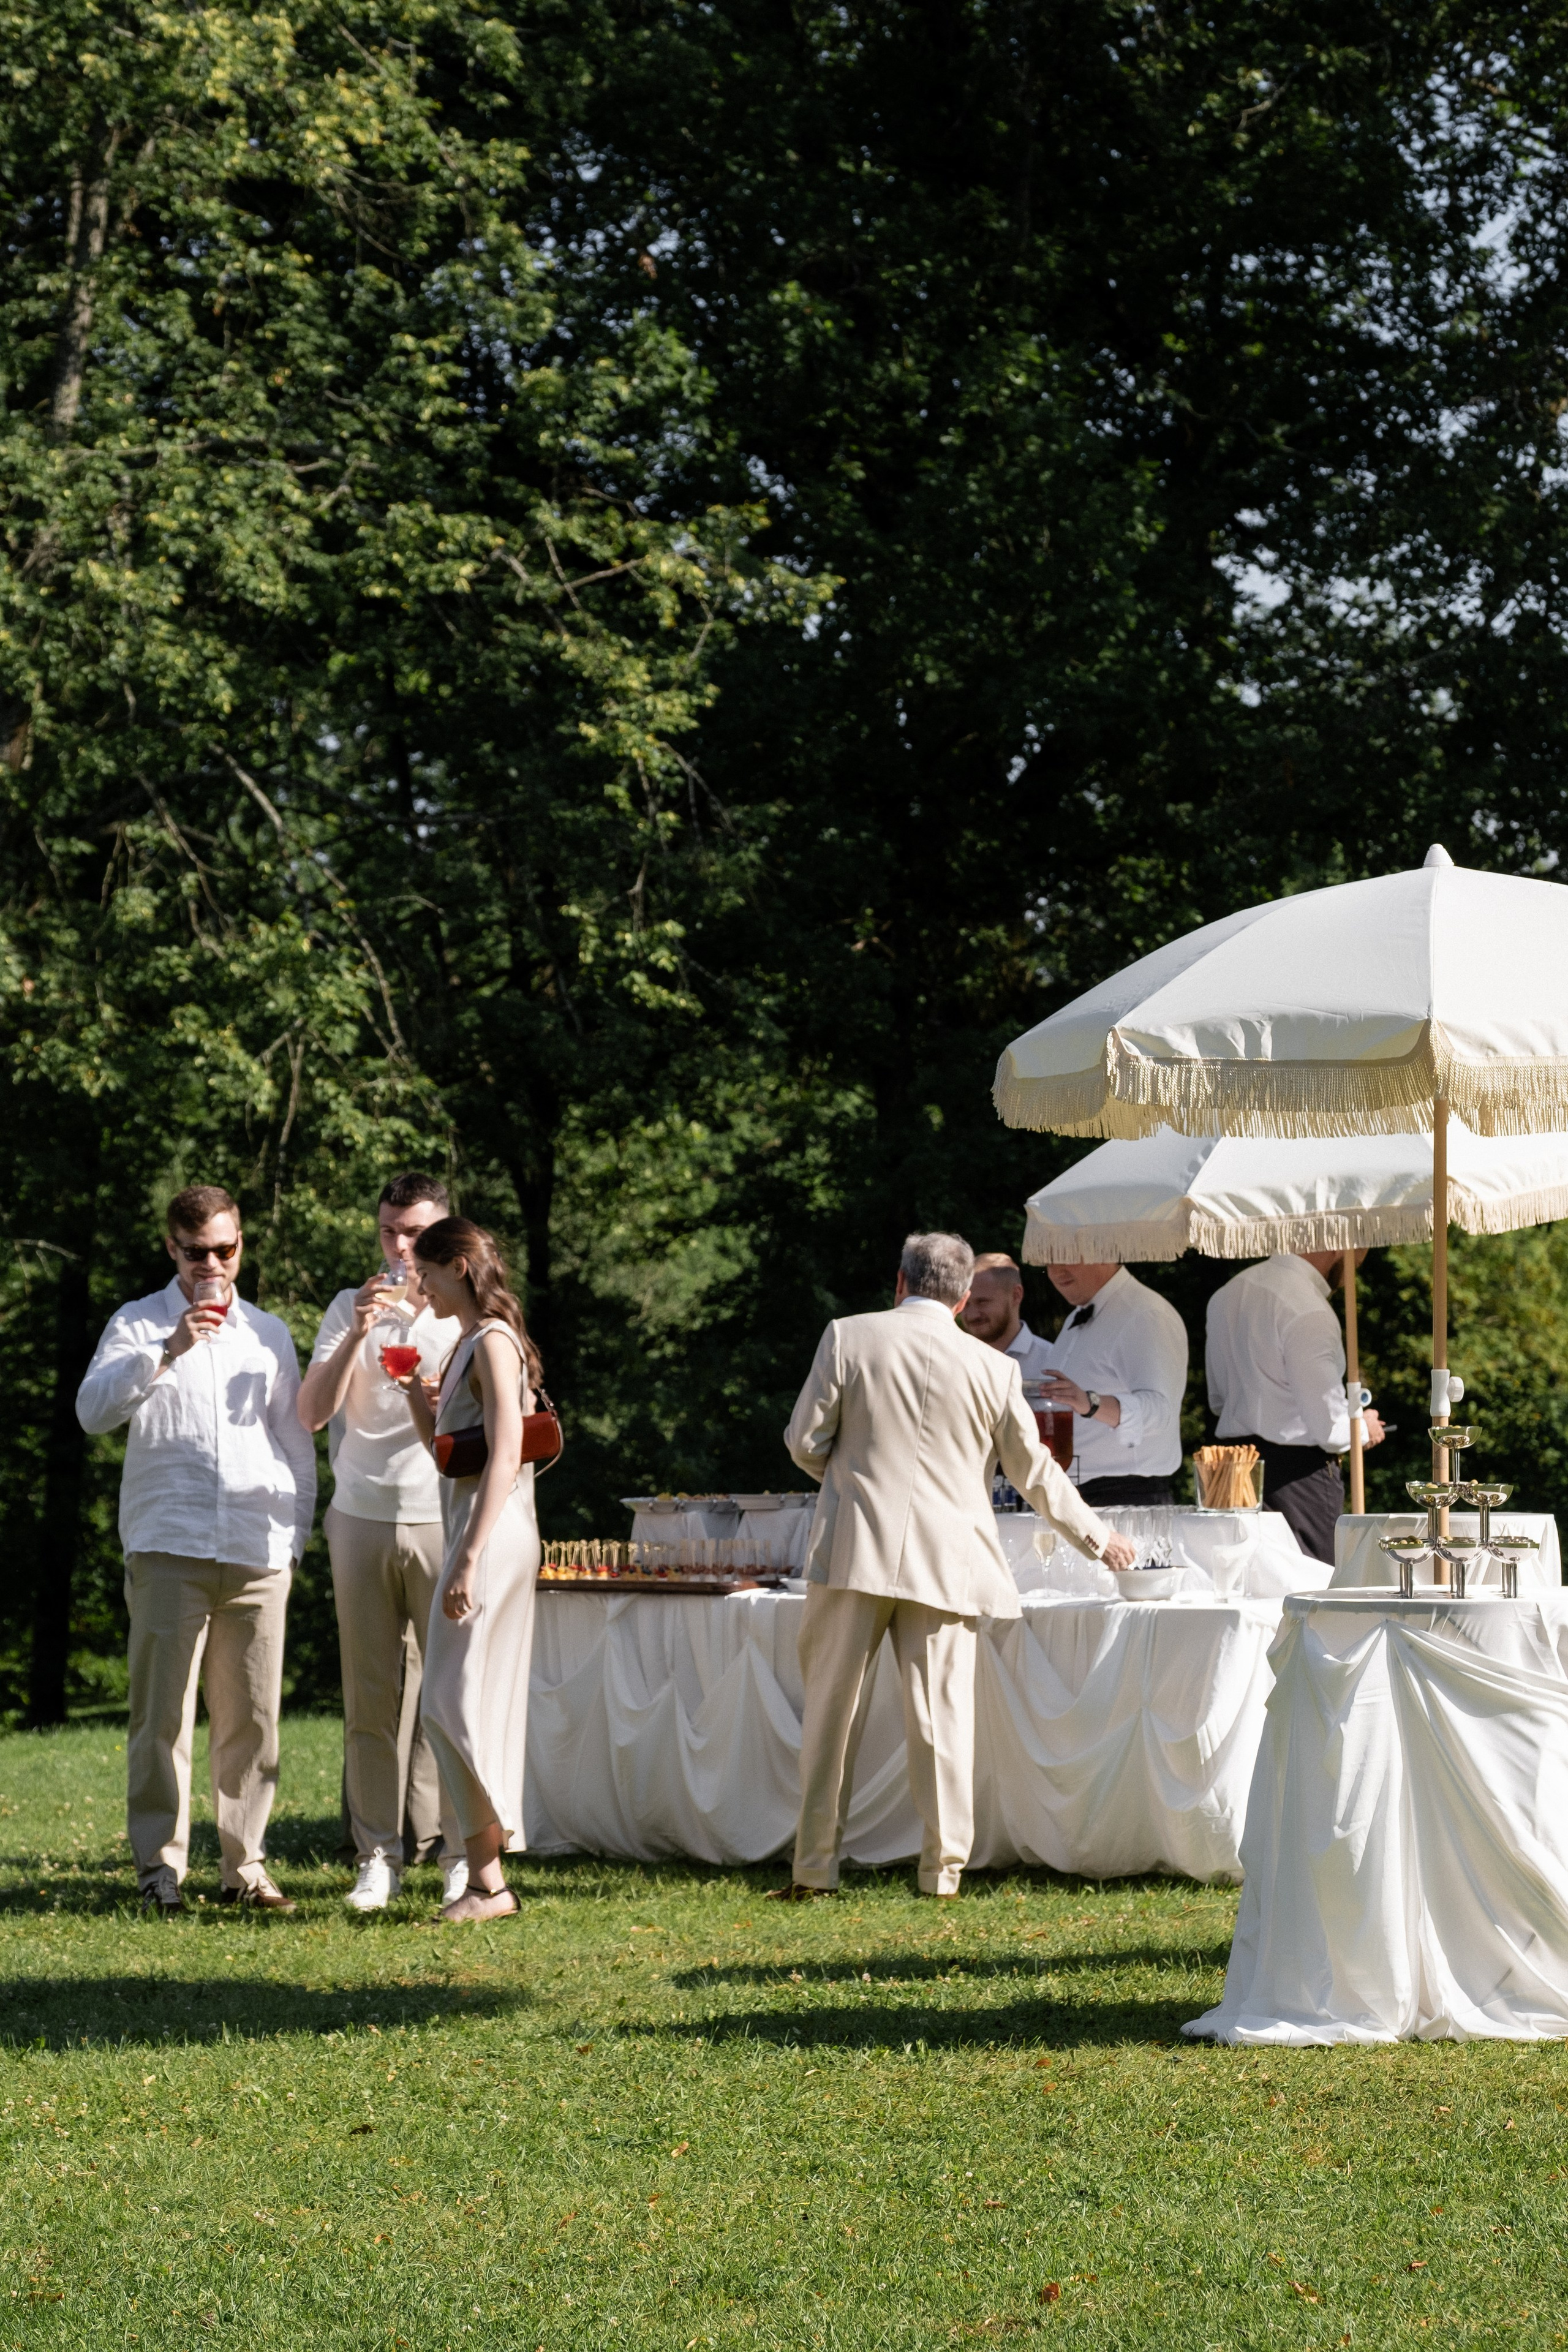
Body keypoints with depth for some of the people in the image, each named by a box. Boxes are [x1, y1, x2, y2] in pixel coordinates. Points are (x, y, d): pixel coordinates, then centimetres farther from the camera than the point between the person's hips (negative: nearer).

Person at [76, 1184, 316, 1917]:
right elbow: (94, 1410, -9)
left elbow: (296, 1442, 21)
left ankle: (245, 1866, 9)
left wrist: (296, 1533, 12)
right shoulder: (138, 1326, 7)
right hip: (168, 1549, -3)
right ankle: (160, 1869, -1)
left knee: (251, 1718, 3)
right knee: (162, 1714, -5)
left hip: (257, 1554, 3)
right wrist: (169, 1351, -19)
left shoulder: (269, 1334, 18)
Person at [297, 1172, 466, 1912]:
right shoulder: (351, 1308, 11)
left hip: (443, 1520, -2)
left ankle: (464, 1851, 0)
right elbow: (311, 1414, 2)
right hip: (363, 1519, 2)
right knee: (370, 1695, 0)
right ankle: (378, 1857, 3)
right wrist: (358, 1335, -10)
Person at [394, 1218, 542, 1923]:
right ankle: (489, 1874, 11)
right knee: (483, 1706, 9)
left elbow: (504, 1458, -20)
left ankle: (487, 1878, -9)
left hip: (491, 1536, -10)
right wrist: (414, 1389, 13)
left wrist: (468, 1560, -24)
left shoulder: (492, 1343, -12)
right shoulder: (470, 1343, 18)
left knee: (454, 1703, -10)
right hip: (476, 1538, 10)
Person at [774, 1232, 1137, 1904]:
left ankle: (814, 1867, 9)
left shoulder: (847, 1338, 0)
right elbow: (1033, 1471, 10)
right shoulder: (992, 1368, 3)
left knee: (832, 1708, 6)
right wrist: (1097, 1536, 24)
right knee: (943, 1716, 5)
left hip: (855, 1551, -1)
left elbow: (805, 1442, 0)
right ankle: (943, 1869, 6)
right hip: (946, 1560, 1)